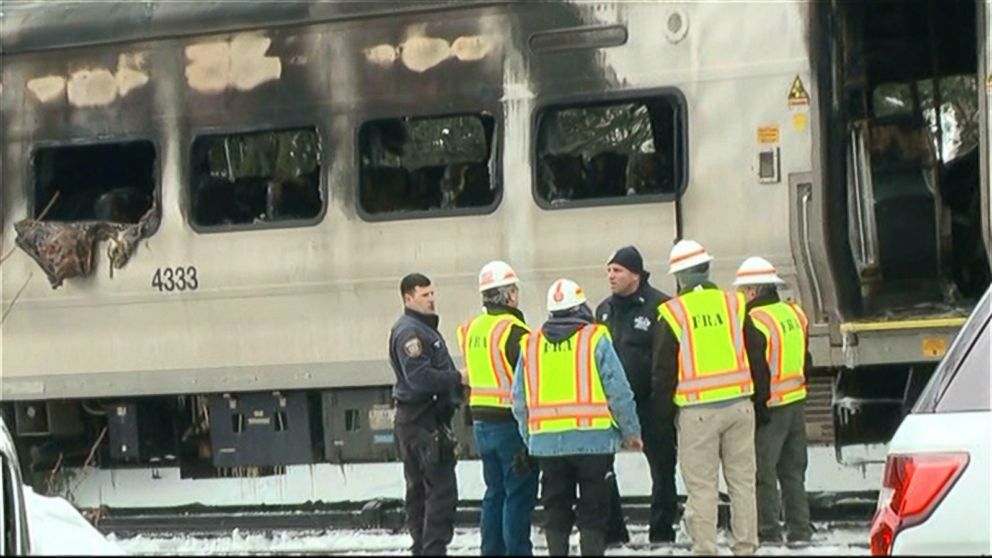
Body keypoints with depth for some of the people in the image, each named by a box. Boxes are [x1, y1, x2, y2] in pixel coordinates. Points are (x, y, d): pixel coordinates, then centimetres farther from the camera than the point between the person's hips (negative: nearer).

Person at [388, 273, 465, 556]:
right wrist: (457, 379, -16)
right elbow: (420, 377, -23)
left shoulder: (424, 328, 18)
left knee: (419, 490, 13)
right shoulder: (408, 332, -15)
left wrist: (455, 381, 6)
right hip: (423, 419, -11)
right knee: (441, 489, -11)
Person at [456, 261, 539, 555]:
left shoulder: (471, 330, 9)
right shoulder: (514, 331, -16)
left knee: (495, 492, 15)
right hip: (511, 423, -8)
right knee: (519, 495, -2)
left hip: (482, 422, 8)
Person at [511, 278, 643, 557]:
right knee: (592, 512, 2)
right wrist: (631, 432, 4)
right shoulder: (595, 339, -5)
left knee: (556, 512, 11)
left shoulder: (530, 344, 7)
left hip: (547, 442, 3)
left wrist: (529, 438, 19)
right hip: (593, 439, -3)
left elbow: (520, 400, 10)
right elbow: (618, 392, -6)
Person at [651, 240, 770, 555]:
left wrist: (664, 411, 9)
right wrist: (760, 399, 18)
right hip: (739, 405, 3)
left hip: (697, 410, -3)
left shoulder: (672, 314, -4)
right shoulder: (734, 305, 4)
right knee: (742, 482, 10)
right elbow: (756, 360, 8)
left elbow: (663, 370, -1)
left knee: (701, 487, 0)